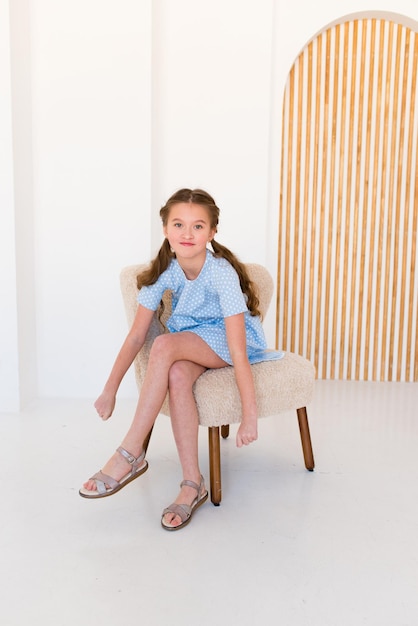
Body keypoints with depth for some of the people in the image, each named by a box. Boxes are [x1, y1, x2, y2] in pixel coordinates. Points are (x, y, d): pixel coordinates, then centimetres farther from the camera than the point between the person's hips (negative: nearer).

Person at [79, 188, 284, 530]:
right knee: (177, 375, -32)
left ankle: (130, 454, -25)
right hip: (190, 342, 4)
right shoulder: (163, 270, -12)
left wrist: (250, 415, -32)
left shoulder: (221, 273, -27)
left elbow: (237, 350, -31)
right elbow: (136, 335, -9)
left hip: (225, 340, -4)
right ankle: (193, 484, -21)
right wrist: (110, 390, -10)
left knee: (165, 345, -33)